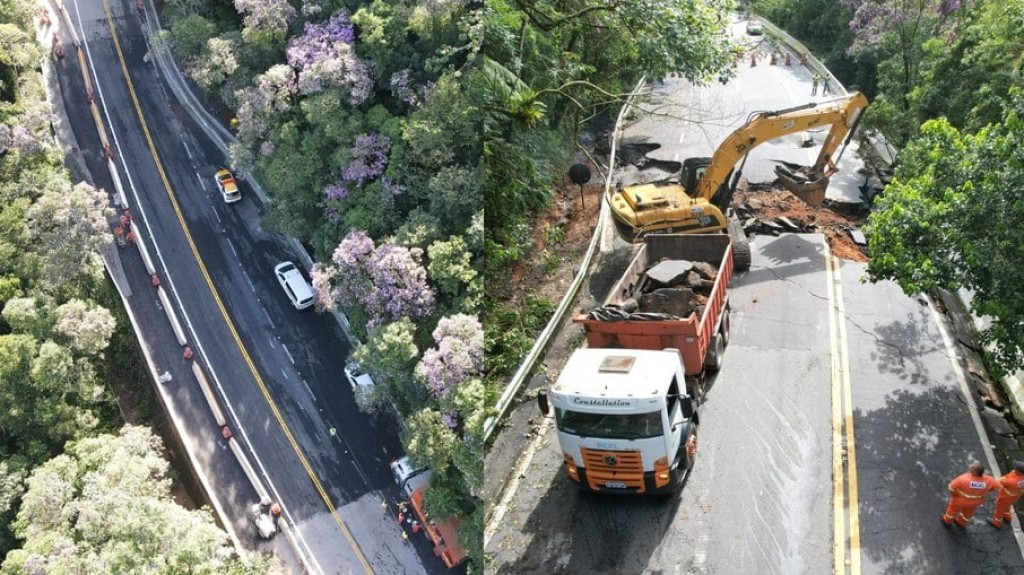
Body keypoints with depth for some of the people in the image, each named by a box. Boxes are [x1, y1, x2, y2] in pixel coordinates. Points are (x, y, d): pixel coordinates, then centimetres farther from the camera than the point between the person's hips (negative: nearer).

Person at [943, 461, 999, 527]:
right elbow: (997, 485, -10)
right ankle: (962, 522, 60)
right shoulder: (988, 481, -32)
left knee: (953, 509, 29)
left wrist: (952, 494, -3)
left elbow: (952, 487, -27)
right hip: (975, 502, 3)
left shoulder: (963, 479, -41)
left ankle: (947, 520, 55)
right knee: (968, 512, 34)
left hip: (960, 500, -3)